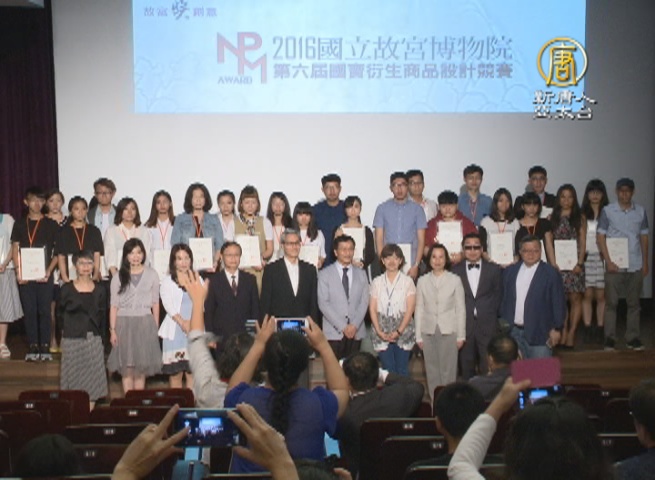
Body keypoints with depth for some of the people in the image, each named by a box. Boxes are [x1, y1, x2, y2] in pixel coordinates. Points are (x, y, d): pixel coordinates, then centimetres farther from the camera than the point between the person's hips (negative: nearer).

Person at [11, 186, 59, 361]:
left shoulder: (51, 224, 5)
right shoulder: (20, 225, 11)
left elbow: (58, 251, 3)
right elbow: (15, 249, 9)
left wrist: (49, 271, -9)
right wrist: (19, 272, -4)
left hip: (44, 275, -2)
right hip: (25, 276, 2)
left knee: (44, 310, -2)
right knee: (29, 311, 3)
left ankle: (45, 347, 4)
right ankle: (33, 347, 9)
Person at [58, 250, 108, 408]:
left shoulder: (99, 291, 5)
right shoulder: (67, 289, 0)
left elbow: (102, 317, 9)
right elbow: (60, 312, 5)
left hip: (93, 340, 2)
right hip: (71, 340, -2)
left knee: (92, 379, 2)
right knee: (72, 377, 1)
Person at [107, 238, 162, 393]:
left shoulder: (152, 275, 4)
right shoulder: (118, 277, 4)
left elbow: (155, 303, 6)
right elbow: (114, 306, 3)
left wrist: (156, 327, 2)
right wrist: (112, 330, -4)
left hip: (145, 324, 0)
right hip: (124, 324, 0)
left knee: (141, 368, 3)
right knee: (127, 368, 1)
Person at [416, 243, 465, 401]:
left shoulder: (455, 280, 2)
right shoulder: (422, 281, 6)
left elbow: (460, 309, 3)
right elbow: (419, 309, 7)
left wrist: (461, 335, 1)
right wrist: (418, 336, 4)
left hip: (449, 330, -2)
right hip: (429, 331, 2)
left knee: (448, 369, -2)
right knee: (432, 370, 5)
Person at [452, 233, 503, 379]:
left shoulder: (494, 270, 6)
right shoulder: (455, 270, 5)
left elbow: (498, 295, 10)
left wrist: (491, 313, 2)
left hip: (488, 326, 0)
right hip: (464, 325, 0)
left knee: (488, 370, -1)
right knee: (466, 368, 5)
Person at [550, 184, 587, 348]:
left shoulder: (580, 218, 8)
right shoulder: (552, 218, 9)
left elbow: (582, 243, 3)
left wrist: (580, 263, -7)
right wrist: (553, 262, -4)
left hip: (574, 263, 0)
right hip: (557, 263, 0)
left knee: (575, 298, -2)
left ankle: (571, 333, 2)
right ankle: (563, 332, 3)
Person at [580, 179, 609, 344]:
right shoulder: (582, 214, 7)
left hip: (602, 258, 0)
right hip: (586, 257, 0)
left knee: (601, 295, 1)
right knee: (587, 295, 0)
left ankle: (600, 329, 8)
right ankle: (587, 329, 6)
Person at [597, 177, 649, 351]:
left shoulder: (640, 211, 7)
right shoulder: (607, 211, -1)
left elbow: (644, 237, 11)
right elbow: (600, 237, -2)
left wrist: (645, 263, 8)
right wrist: (608, 261, -9)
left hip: (635, 265, 2)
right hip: (614, 265, -2)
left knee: (633, 303, 7)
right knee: (611, 303, 1)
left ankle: (632, 338, 14)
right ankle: (610, 338, 7)